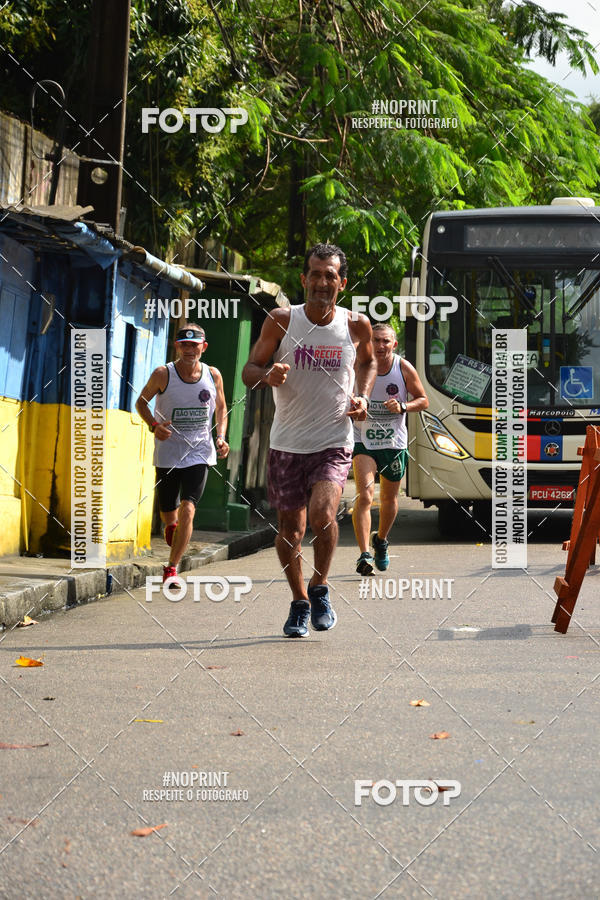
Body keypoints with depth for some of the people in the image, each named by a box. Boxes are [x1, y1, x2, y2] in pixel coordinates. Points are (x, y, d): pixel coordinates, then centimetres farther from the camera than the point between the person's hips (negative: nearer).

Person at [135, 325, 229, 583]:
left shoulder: (213, 375, 0)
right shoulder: (163, 374, -7)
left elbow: (221, 409, 16)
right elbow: (141, 401, 7)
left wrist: (221, 437, 0)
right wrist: (154, 425, -12)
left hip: (200, 453, 0)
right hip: (167, 454, 0)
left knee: (187, 510, -17)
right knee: (168, 513, 9)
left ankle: (171, 569, -11)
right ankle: (171, 526, 48)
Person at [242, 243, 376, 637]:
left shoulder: (356, 326, -1)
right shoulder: (281, 321, -4)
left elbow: (368, 361, 21)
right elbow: (249, 370, 3)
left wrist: (363, 397, 3)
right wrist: (267, 375, -20)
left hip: (334, 443, -1)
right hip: (287, 442, 1)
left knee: (322, 514, -23)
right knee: (290, 528, 7)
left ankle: (320, 587, 3)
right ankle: (300, 602, 29)